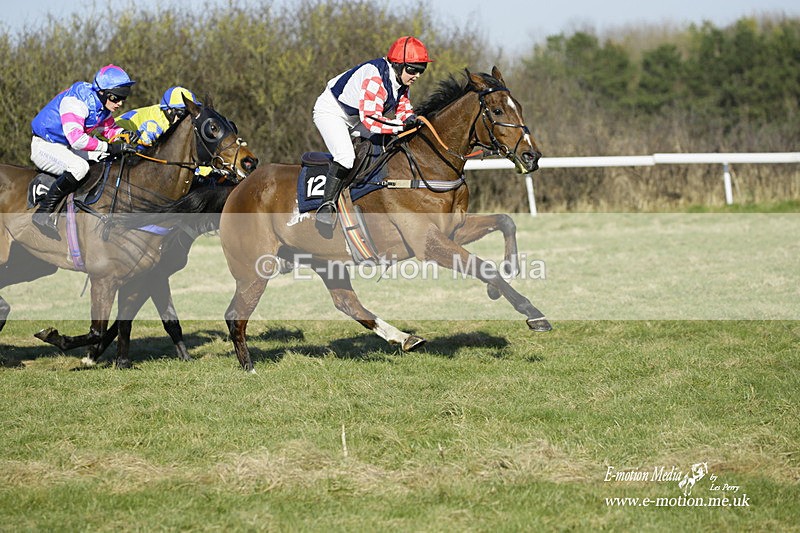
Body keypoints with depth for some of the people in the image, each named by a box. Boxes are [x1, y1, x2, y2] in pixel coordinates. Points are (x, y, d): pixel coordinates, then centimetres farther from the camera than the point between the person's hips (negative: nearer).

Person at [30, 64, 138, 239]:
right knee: (79, 166, -35)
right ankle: (43, 213, -30)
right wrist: (110, 147, -36)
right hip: (45, 146, -10)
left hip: (66, 147, 10)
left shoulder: (101, 105, 2)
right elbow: (76, 138, -37)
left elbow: (109, 129, 15)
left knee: (111, 158, 3)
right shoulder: (75, 101, -27)